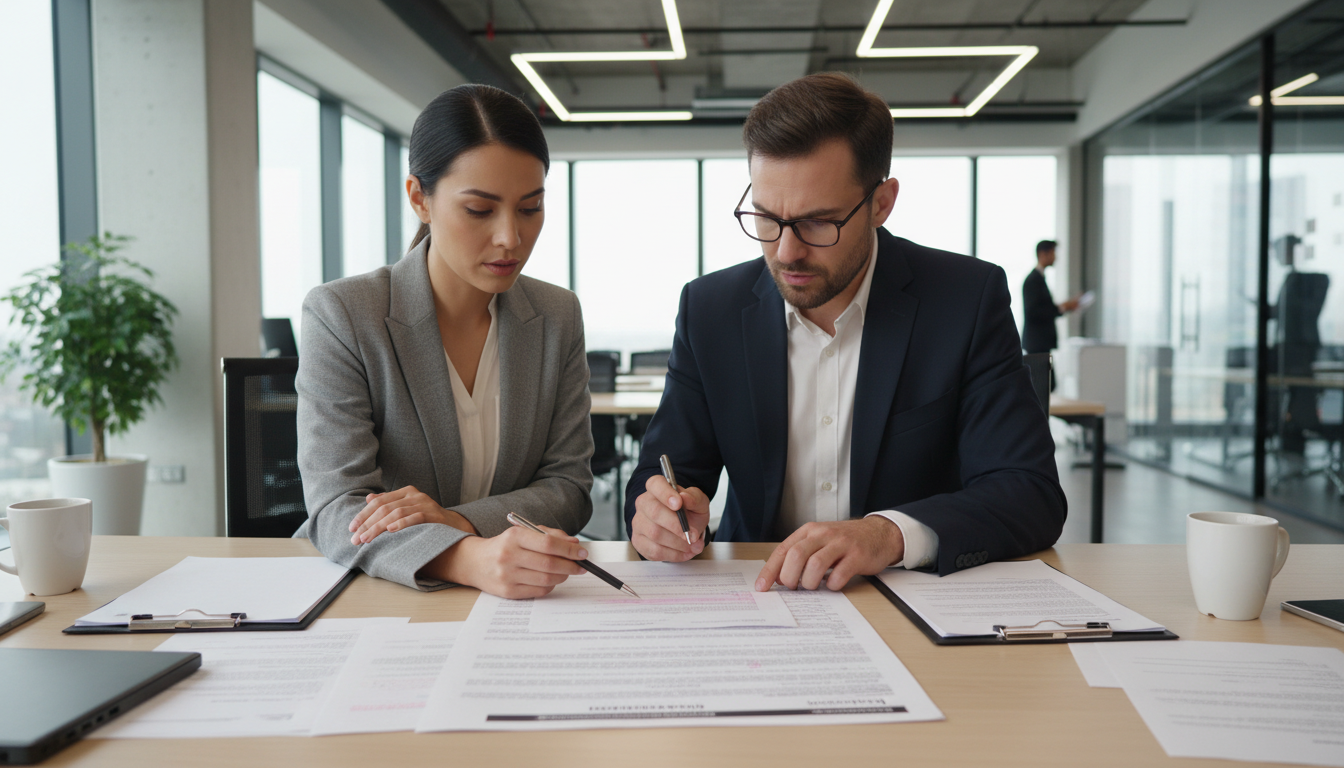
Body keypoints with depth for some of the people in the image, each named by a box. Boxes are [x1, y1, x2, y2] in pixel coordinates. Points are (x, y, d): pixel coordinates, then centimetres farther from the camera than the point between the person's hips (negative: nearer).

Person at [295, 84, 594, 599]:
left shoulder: (558, 317, 2)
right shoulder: (339, 315, -9)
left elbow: (568, 486, 2)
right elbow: (336, 510, -16)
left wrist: (461, 520, -18)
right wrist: (469, 560, -35)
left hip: (519, 597, 3)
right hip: (368, 599, -2)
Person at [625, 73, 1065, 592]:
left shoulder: (969, 300, -8)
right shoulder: (709, 309, -1)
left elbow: (1033, 494, -13)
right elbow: (663, 474, 4)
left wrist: (890, 534, -31)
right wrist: (662, 512, -21)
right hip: (756, 593, 3)